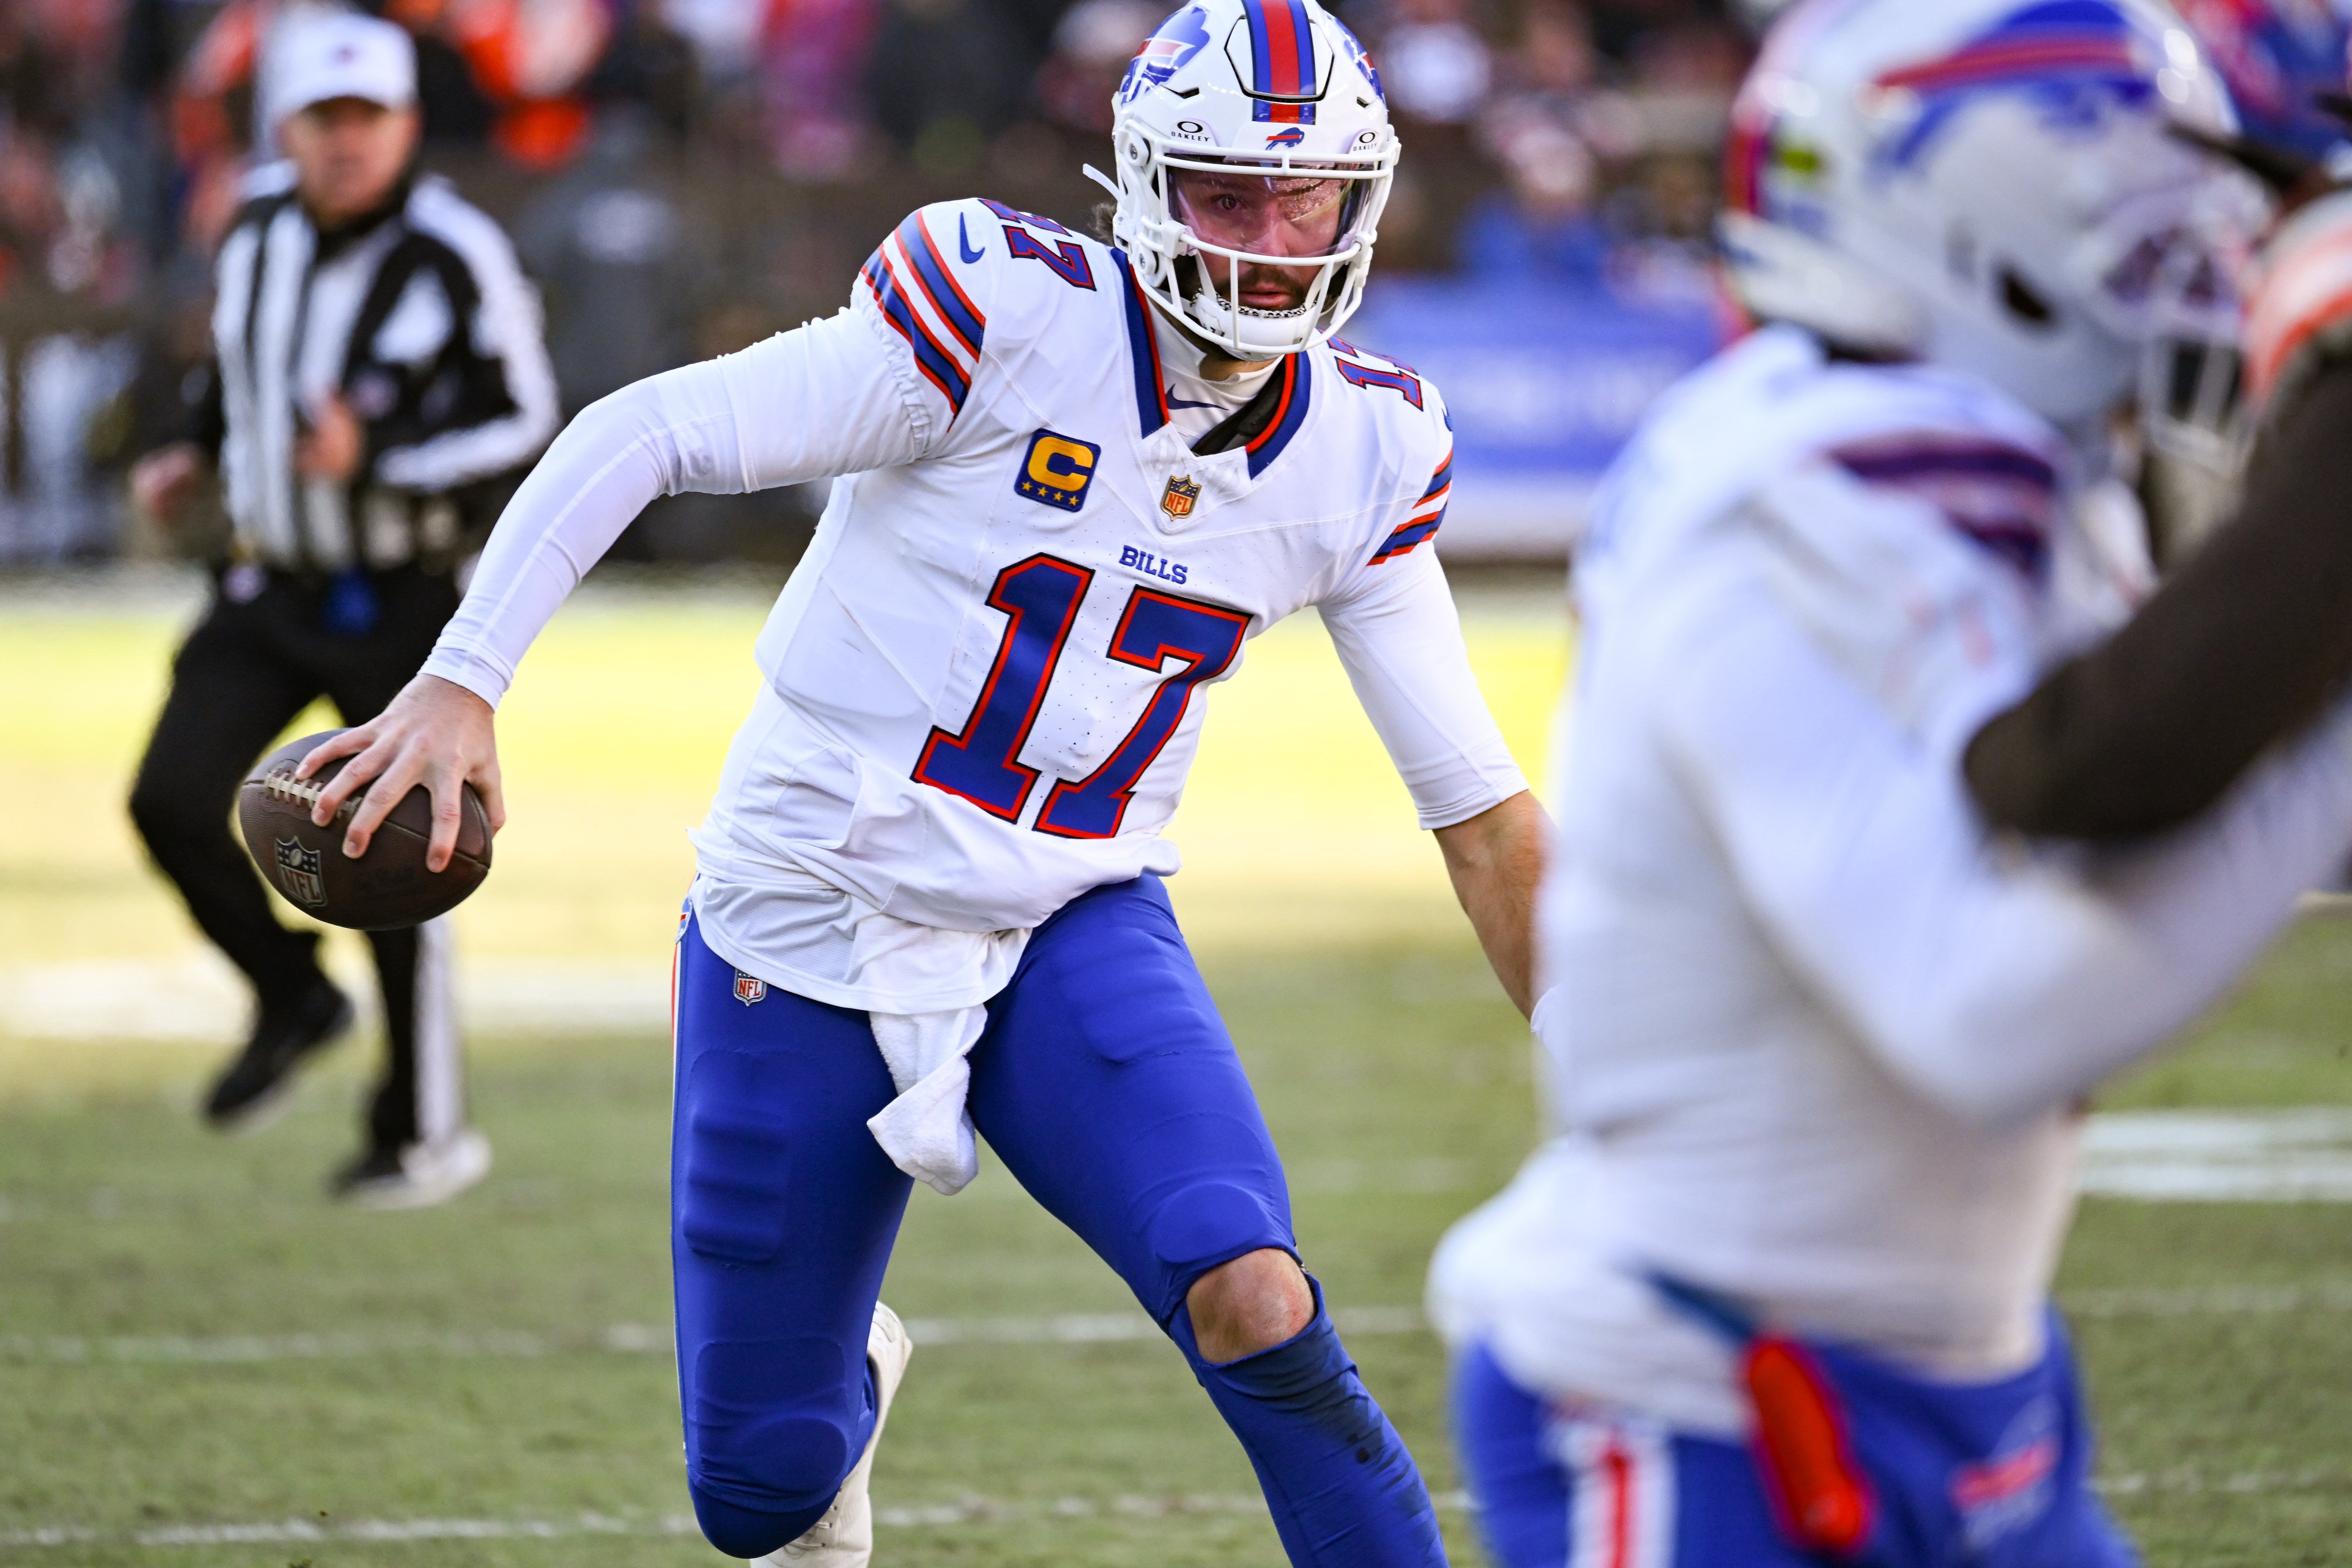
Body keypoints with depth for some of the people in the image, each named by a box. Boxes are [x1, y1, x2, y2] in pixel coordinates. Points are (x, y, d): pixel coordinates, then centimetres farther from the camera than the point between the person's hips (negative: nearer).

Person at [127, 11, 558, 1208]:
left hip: (398, 605, -5)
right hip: (270, 590, 5)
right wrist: (201, 454, 11)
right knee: (173, 802, -11)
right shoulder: (261, 229, 0)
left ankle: (428, 1131, 18)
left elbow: (524, 418, -14)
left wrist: (377, 458, -26)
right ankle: (291, 997, 16)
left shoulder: (452, 258, -18)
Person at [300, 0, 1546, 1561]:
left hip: (1076, 934, 2)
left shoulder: (1365, 450, -3)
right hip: (810, 925, -2)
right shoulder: (1010, 313, -18)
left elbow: (1474, 798, 6)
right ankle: (852, 1383, 46)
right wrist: (463, 678, -24)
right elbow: (643, 435, -15)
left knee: (1253, 1301, -27)